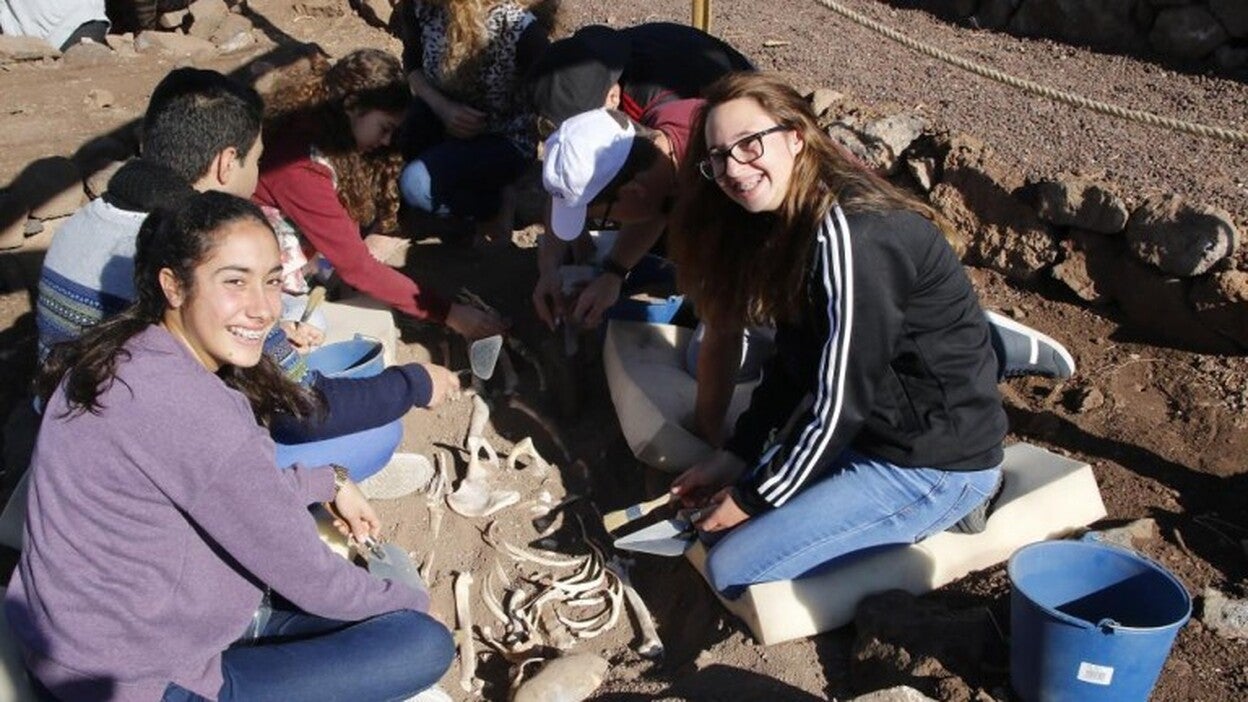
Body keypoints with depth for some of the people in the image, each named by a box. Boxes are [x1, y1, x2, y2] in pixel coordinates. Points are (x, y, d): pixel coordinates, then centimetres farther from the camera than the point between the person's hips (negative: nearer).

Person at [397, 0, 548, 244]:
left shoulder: (521, 29, -29)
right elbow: (412, 63, 4)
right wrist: (442, 107, -16)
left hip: (503, 138, -5)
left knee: (417, 183, -30)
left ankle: (492, 207, -1)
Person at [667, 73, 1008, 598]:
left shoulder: (850, 235, -26)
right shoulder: (790, 223, 4)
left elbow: (839, 400, -22)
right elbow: (791, 369, 9)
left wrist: (756, 497, -11)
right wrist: (731, 461, 4)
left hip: (935, 461, -9)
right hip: (876, 430, 9)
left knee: (732, 570, -12)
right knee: (719, 510, 16)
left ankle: (936, 515, 0)